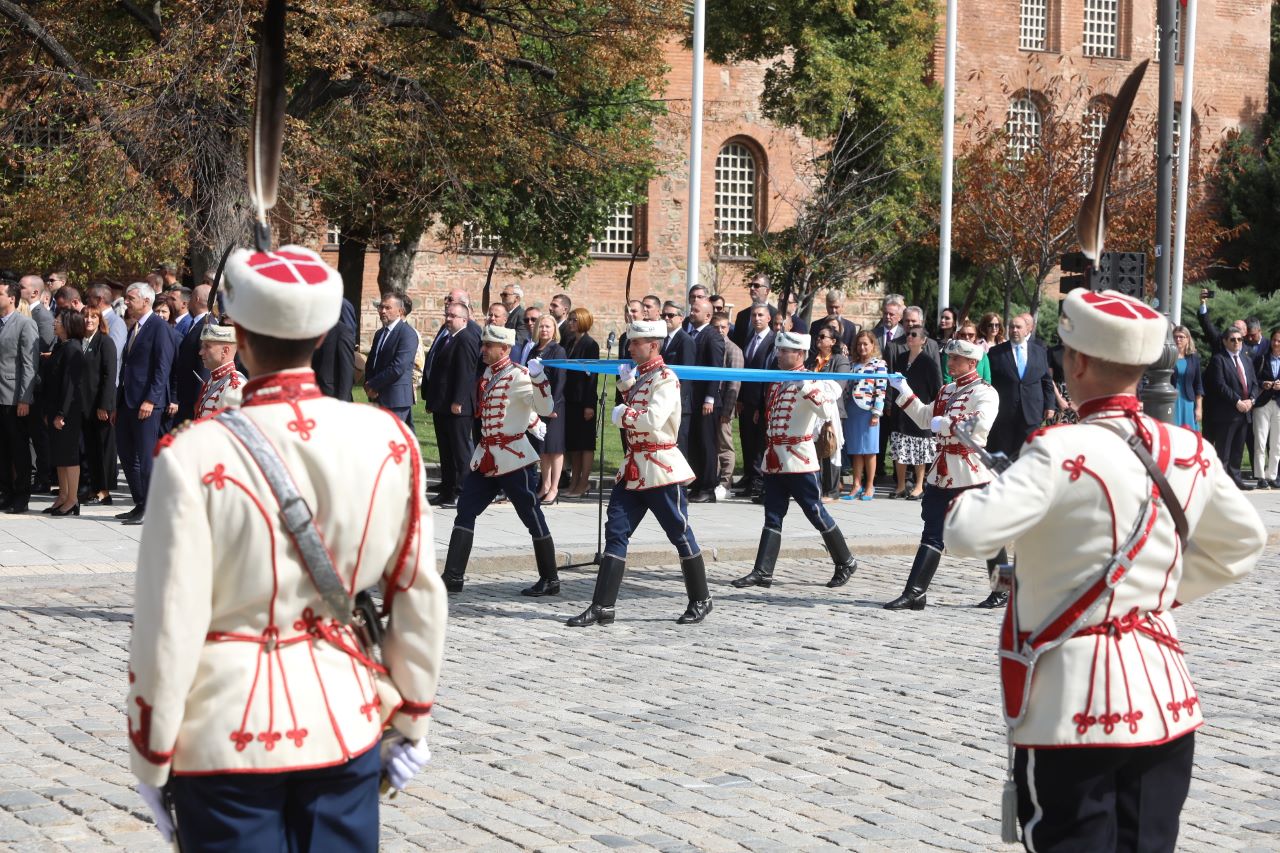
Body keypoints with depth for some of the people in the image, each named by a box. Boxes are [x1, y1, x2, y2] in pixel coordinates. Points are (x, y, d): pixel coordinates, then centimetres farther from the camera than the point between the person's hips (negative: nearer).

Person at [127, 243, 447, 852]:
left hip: (228, 733, -3)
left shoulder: (195, 456, -16)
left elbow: (171, 624, -14)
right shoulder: (389, 440, -5)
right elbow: (419, 595, 2)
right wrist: (412, 719, 15)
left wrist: (149, 757, -1)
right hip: (347, 723, 3)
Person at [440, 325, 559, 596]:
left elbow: (545, 408, -26)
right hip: (486, 459, 8)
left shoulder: (518, 376, -14)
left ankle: (550, 580, 11)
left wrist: (538, 378, -37)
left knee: (533, 519, 1)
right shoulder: (488, 374, 11)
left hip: (514, 460, -8)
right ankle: (453, 577, 5)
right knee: (465, 512, 3)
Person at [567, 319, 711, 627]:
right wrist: (626, 387, 12)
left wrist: (623, 414, -12)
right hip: (633, 467, 9)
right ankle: (603, 607, 0)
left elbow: (654, 418, -27)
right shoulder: (637, 376, 15)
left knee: (680, 534, 3)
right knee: (615, 532, 1)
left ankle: (701, 600, 17)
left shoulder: (665, 379, -13)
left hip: (660, 468, -9)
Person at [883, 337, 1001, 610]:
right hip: (942, 472, 8)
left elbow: (981, 424, -27)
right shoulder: (946, 390, 17)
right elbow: (925, 417, 23)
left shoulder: (984, 392, -10)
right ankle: (914, 593, 0)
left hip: (971, 473, -8)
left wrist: (946, 424, -25)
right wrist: (904, 391, 15)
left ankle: (1003, 591, 18)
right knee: (933, 534, 3)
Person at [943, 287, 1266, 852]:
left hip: (1074, 704, -6)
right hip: (1166, 697, 6)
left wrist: (965, 502, -2)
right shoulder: (1189, 452, 5)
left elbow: (968, 534, -24)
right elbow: (1243, 541, 20)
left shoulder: (1063, 452, -16)